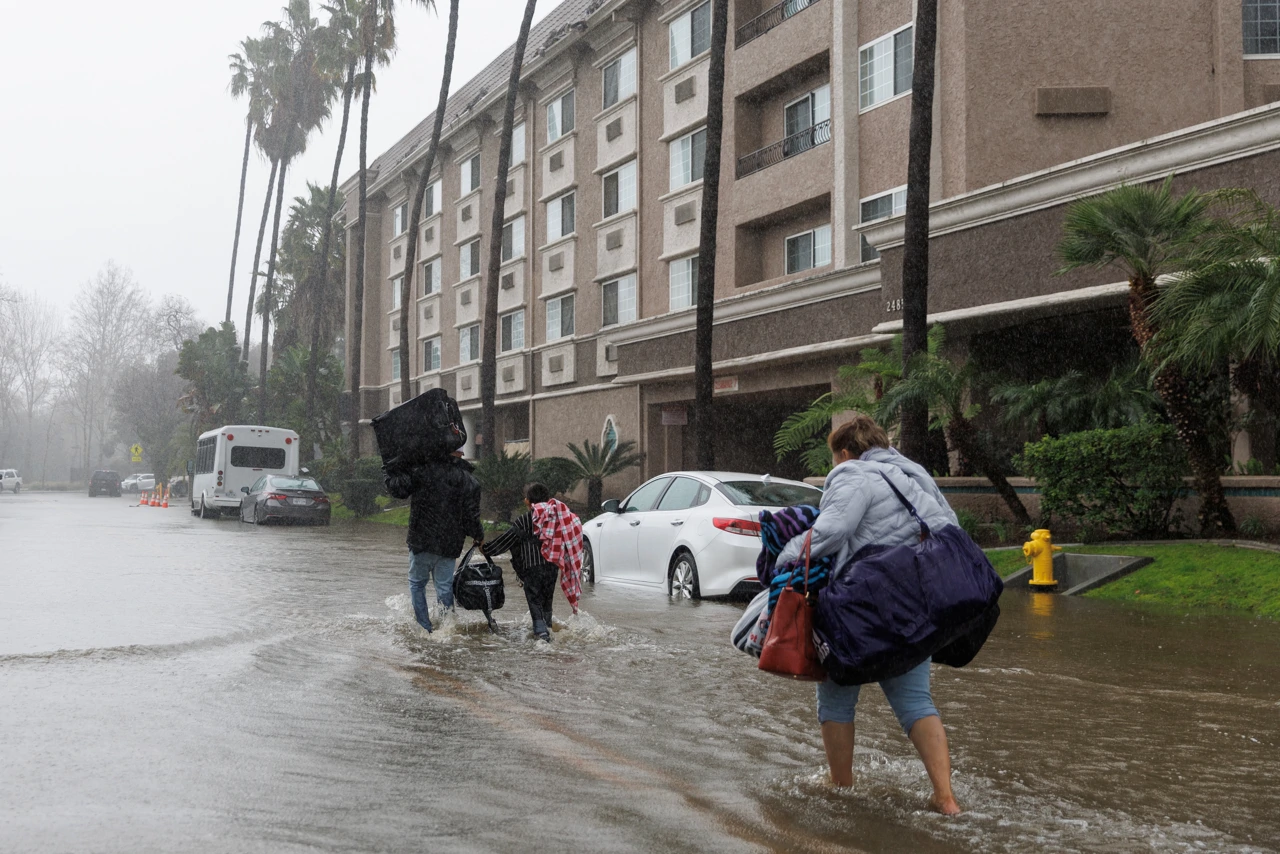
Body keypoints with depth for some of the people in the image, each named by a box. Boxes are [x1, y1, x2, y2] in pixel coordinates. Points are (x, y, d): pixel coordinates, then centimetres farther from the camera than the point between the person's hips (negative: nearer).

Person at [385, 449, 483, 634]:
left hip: (421, 541, -2)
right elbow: (471, 519, 1)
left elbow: (398, 489, -10)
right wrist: (479, 537, 20)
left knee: (417, 583, 13)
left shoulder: (424, 469, -9)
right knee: (445, 587, 10)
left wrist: (392, 470, 8)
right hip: (450, 547, 2)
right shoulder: (470, 482, 1)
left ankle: (423, 627, 10)